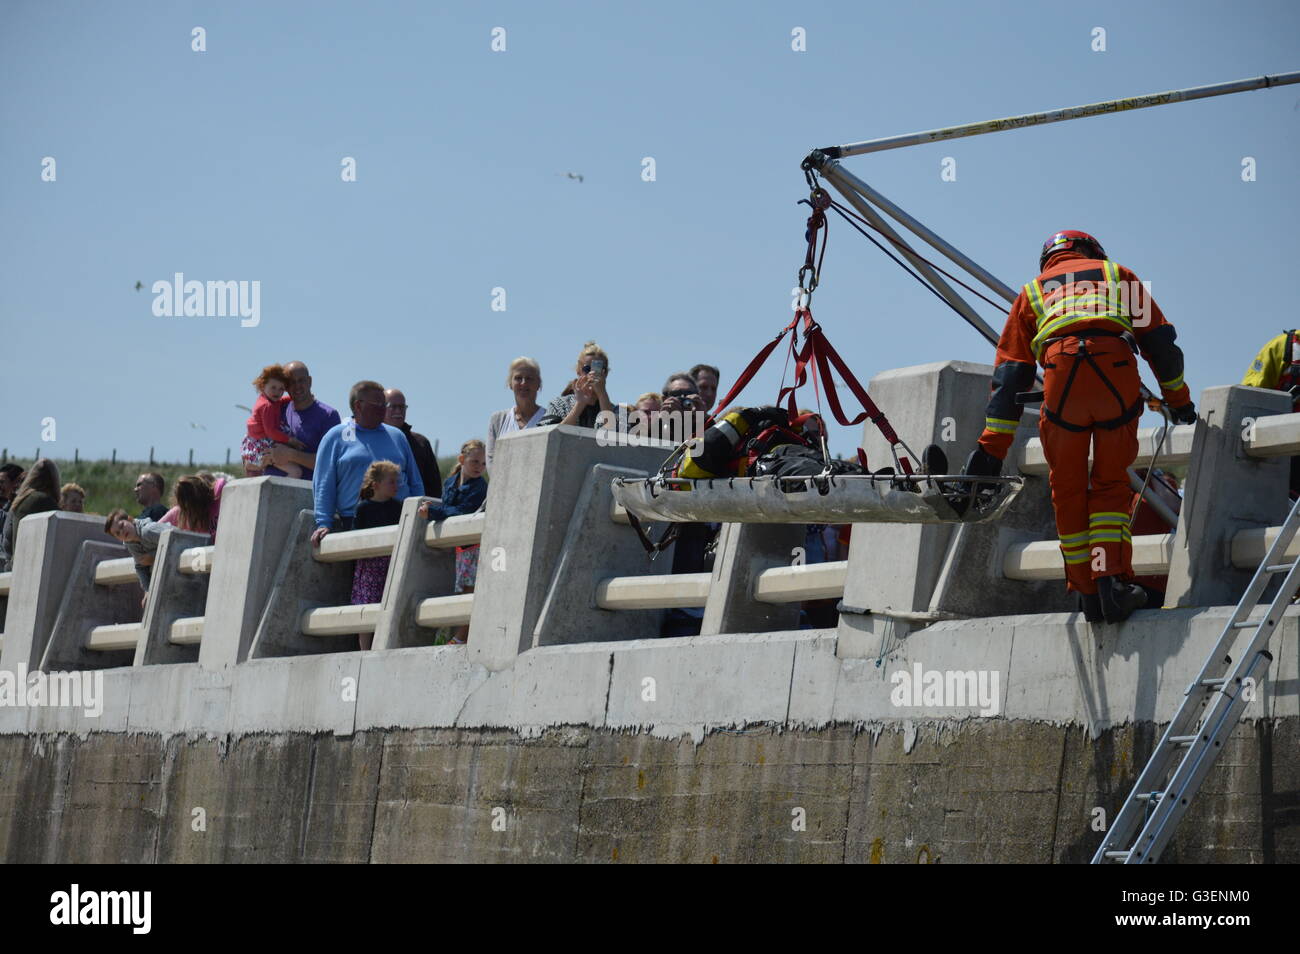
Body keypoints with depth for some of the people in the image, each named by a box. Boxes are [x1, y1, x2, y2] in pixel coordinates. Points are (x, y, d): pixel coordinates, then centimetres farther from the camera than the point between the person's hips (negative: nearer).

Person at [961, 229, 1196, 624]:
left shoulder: (1033, 291, 30)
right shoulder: (1117, 274, 31)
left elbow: (1010, 373, 23)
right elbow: (1159, 340, 25)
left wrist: (992, 447, 20)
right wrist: (1178, 398, 35)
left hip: (1061, 373, 0)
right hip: (1118, 372, 0)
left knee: (1068, 491, 10)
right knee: (1110, 484, 8)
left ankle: (1086, 592, 9)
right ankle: (1111, 580, -7)